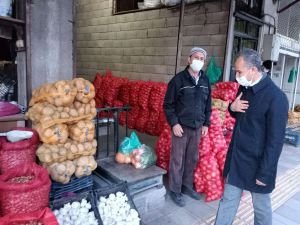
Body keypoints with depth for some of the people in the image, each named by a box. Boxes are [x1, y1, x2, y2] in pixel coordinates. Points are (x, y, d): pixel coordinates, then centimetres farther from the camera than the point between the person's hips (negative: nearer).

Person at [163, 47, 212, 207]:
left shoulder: (205, 81, 7)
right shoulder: (178, 79, -9)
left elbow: (208, 104, 15)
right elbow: (168, 104, -9)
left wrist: (206, 123, 10)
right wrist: (174, 123, -15)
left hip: (197, 127, 5)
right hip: (181, 126, -5)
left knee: (192, 159, 14)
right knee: (177, 160, 4)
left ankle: (187, 186, 32)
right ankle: (175, 191, 18)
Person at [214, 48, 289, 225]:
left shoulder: (276, 97, -20)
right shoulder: (244, 88, 3)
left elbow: (275, 140, -18)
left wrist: (265, 173, -16)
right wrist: (232, 108, -5)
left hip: (257, 164, -6)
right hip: (236, 159, 6)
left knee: (261, 207, 16)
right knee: (228, 201, 17)